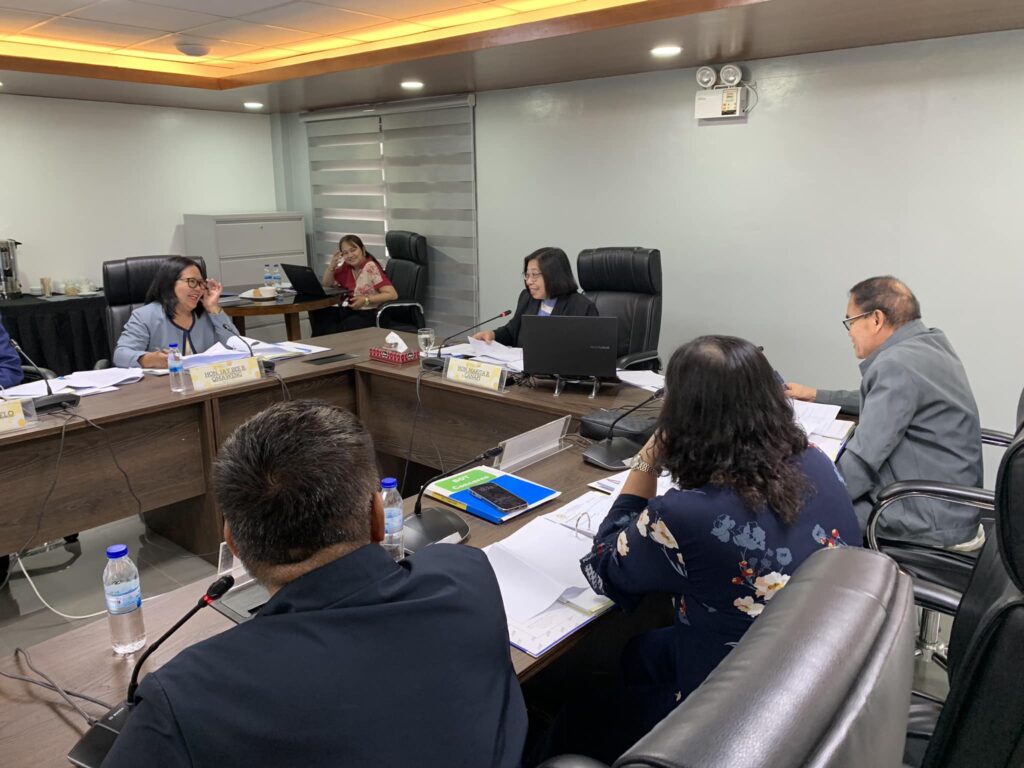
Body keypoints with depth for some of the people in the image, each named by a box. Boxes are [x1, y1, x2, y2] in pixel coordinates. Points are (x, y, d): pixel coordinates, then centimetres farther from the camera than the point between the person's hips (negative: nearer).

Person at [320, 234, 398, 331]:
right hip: (352, 310, 7)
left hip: (372, 313, -7)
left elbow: (393, 295, -22)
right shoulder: (347, 266, 6)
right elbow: (327, 284, 17)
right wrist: (332, 264, -1)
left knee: (342, 326, -30)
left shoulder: (371, 268, -15)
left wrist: (366, 300, -27)